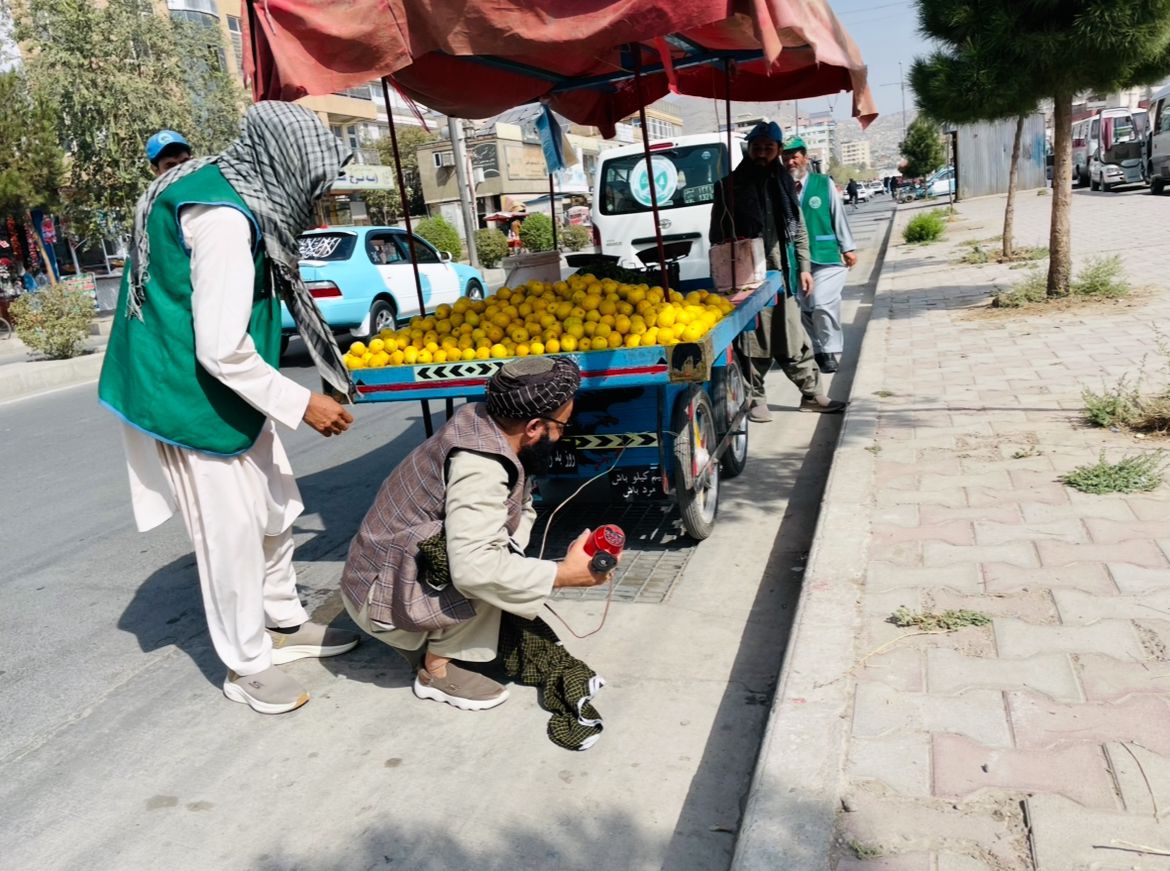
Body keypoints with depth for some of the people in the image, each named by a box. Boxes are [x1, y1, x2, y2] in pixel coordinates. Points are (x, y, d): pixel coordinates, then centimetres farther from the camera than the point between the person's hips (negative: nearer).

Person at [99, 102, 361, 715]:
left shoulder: (230, 196, 7)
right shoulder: (224, 219, -25)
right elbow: (221, 350, -27)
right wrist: (301, 405, -18)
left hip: (229, 393, 10)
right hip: (194, 397, -10)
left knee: (276, 507, 17)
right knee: (231, 530, 0)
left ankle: (284, 624, 34)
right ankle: (248, 665, 17)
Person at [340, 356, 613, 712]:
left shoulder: (483, 423, -4)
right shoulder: (480, 466, -30)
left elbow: (522, 510, 1)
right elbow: (475, 568, -39)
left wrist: (510, 548, -20)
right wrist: (565, 574, -29)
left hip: (387, 570, 9)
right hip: (384, 597, -9)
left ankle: (428, 640, 11)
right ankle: (437, 668, -5)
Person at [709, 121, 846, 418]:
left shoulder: (784, 184, 14)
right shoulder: (730, 186, 1)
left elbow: (799, 229, 17)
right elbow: (717, 235, 1)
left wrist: (804, 266, 11)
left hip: (782, 272, 4)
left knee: (794, 337, 9)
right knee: (752, 340, 0)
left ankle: (811, 393, 18)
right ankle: (756, 398, 11)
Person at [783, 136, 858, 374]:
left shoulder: (824, 183, 2)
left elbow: (838, 216, 5)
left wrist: (848, 248, 4)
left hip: (826, 257, -2)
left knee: (822, 305, -14)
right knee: (804, 309, 6)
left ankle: (830, 353, 0)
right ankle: (819, 350, 22)